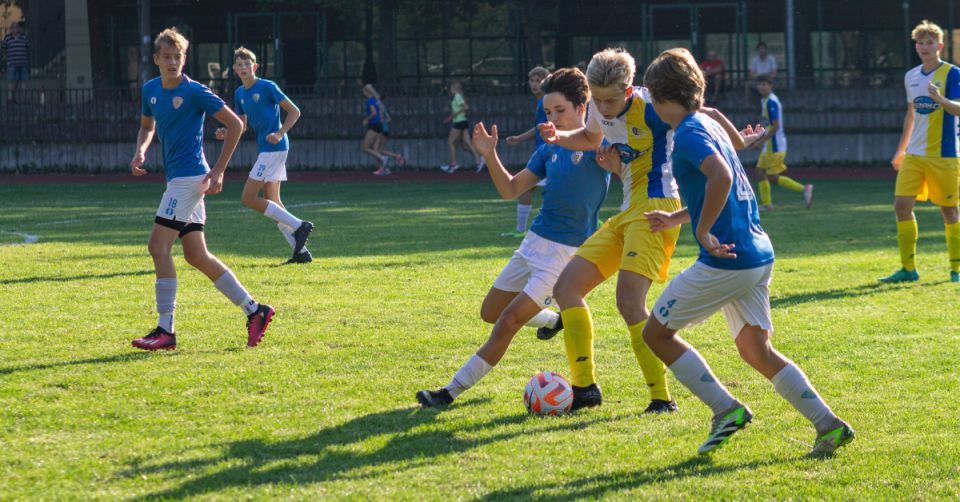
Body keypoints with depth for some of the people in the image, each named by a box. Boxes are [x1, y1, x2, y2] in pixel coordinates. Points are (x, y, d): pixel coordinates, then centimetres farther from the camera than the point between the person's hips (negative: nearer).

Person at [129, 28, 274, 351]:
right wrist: (140, 152, 5)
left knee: (159, 247, -13)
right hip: (177, 177, 8)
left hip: (189, 177, -8)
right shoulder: (151, 90, 10)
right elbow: (147, 126, 27)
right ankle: (254, 310, 15)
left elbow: (235, 124, -9)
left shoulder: (195, 91, -11)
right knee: (197, 256, 7)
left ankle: (166, 330, -10)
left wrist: (218, 171, -11)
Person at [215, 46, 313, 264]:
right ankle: (301, 251, 9)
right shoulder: (239, 93, 13)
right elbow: (243, 124, 18)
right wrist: (226, 133, -1)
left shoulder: (267, 87, -11)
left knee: (248, 198, -11)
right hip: (265, 149, 9)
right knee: (271, 202, 8)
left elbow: (294, 111, -9)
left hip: (274, 147, -9)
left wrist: (280, 133, -21)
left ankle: (299, 225, -9)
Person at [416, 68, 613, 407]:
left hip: (567, 252, -8)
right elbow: (511, 189, 13)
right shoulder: (549, 151, 9)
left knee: (508, 322, -12)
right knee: (490, 313, 18)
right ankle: (554, 318, 43)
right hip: (535, 241, 8)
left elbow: (625, 167, -34)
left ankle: (452, 392, -8)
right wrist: (491, 156, -5)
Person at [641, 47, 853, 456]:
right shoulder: (710, 126, 18)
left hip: (726, 261, -9)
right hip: (758, 256, 9)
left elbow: (721, 178, -30)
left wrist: (703, 231, -21)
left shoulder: (688, 133, -11)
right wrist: (676, 219, 36)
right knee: (756, 350, 13)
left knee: (657, 333, 4)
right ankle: (828, 425, 3)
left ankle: (726, 409, -3)